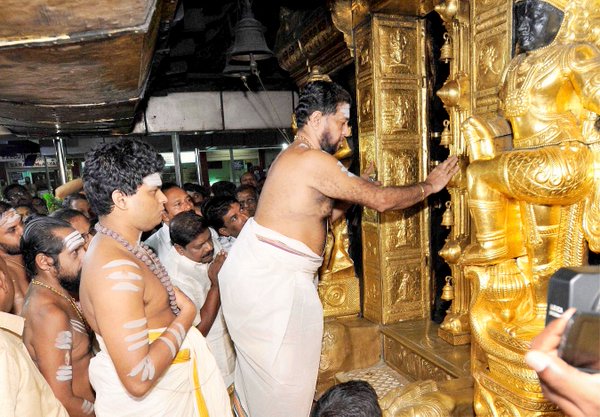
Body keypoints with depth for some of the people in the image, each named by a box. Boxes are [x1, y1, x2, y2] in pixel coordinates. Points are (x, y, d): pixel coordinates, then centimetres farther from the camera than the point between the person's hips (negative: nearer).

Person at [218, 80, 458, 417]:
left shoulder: (294, 156, 13)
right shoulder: (313, 160, -18)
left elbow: (325, 213, 17)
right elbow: (381, 200, -14)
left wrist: (359, 186, 11)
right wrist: (430, 185, 0)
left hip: (261, 270, 10)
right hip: (270, 278, -10)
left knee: (262, 368, 21)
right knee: (285, 379, 3)